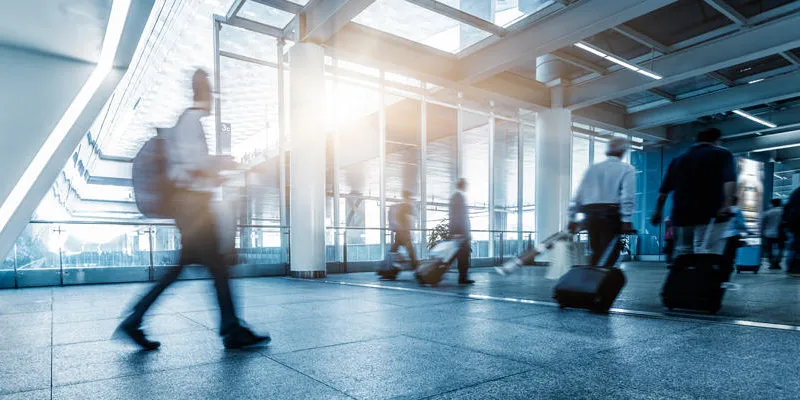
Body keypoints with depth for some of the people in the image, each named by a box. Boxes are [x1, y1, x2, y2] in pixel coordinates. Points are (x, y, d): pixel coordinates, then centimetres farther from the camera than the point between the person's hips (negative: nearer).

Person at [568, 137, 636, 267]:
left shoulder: (592, 168, 15)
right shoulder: (627, 169, 3)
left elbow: (579, 194, 11)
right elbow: (627, 196, -10)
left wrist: (573, 218, 14)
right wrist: (626, 220, -12)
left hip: (591, 214, 5)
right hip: (611, 214, -5)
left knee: (596, 253, 15)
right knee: (610, 254, -1)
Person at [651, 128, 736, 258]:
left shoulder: (678, 159, 18)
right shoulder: (721, 154, 6)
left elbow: (663, 191, 16)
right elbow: (730, 181, -14)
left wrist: (658, 212, 24)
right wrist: (727, 204, -23)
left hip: (682, 215, 5)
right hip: (710, 215, -5)